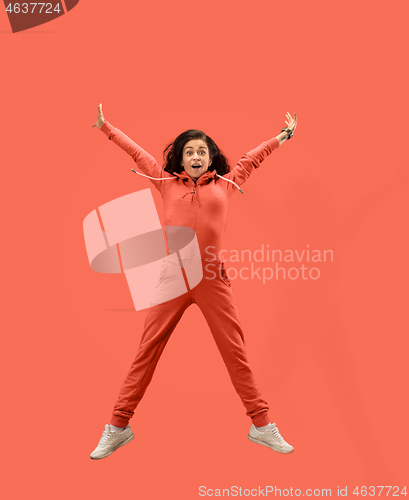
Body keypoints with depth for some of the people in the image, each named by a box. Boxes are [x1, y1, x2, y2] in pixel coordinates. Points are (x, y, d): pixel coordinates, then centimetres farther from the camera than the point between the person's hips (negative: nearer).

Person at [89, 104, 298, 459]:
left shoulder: (225, 184, 11)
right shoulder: (167, 183, 11)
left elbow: (251, 159, 25)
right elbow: (138, 154, 22)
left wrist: (282, 137, 35)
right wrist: (106, 128, 33)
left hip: (214, 281, 0)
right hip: (172, 279, 0)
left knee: (236, 353, 5)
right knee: (146, 352, 4)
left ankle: (262, 425, 19)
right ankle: (118, 427, 17)